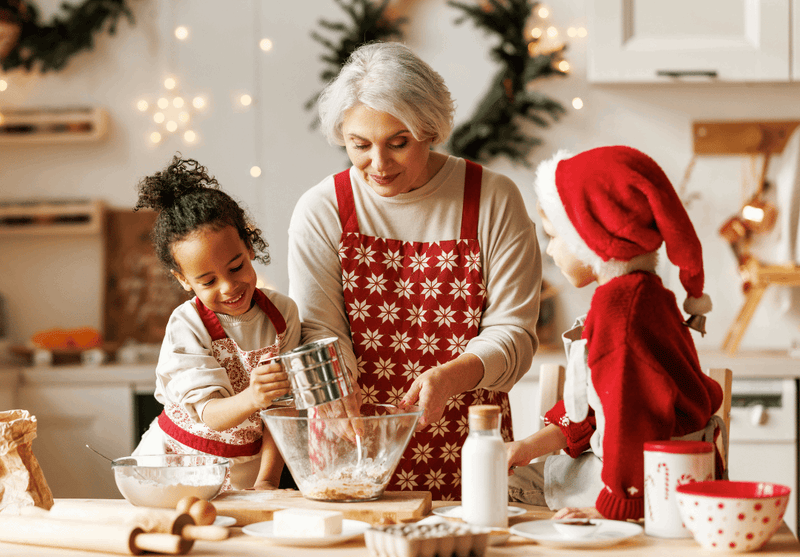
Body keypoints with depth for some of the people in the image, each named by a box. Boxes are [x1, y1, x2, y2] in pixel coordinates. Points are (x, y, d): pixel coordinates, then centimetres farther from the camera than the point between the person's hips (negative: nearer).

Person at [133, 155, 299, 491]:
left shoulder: (283, 313, -3)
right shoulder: (187, 327, -12)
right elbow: (211, 414, -20)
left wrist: (267, 481, -9)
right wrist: (252, 399, -41)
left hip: (247, 469, 2)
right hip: (178, 464, -2)